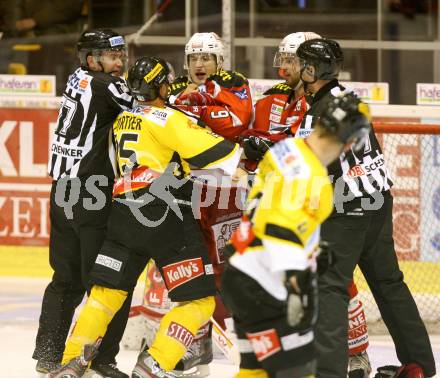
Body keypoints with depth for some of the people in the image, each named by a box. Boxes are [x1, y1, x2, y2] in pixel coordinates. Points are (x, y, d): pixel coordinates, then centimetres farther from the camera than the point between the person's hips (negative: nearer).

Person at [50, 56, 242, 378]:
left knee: (107, 289, 14)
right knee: (200, 299, -2)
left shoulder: (122, 119, 17)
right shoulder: (168, 119, -6)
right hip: (165, 216, -7)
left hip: (124, 213, 7)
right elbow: (211, 151, -12)